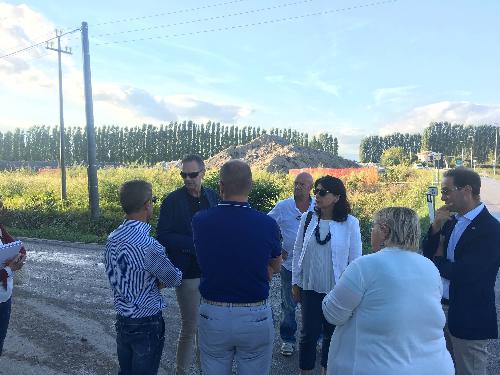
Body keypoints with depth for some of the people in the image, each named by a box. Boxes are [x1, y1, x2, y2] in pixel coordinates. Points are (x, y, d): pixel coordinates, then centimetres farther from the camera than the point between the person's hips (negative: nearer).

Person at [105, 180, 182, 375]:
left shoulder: (112, 238, -4)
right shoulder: (149, 246, -28)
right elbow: (174, 279, -12)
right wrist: (178, 272, 10)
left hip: (121, 320, 7)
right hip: (146, 324, -7)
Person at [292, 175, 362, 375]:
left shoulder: (350, 223, -11)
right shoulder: (307, 218, -5)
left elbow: (355, 259, -3)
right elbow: (298, 251, 2)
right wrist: (295, 282, 5)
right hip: (310, 287, 1)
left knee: (332, 333, 15)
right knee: (309, 332, 7)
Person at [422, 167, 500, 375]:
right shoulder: (452, 221, 5)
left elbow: (463, 274, -26)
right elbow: (428, 253, 7)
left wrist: (438, 261, -7)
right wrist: (436, 226, -9)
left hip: (469, 317, -7)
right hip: (443, 306, 7)